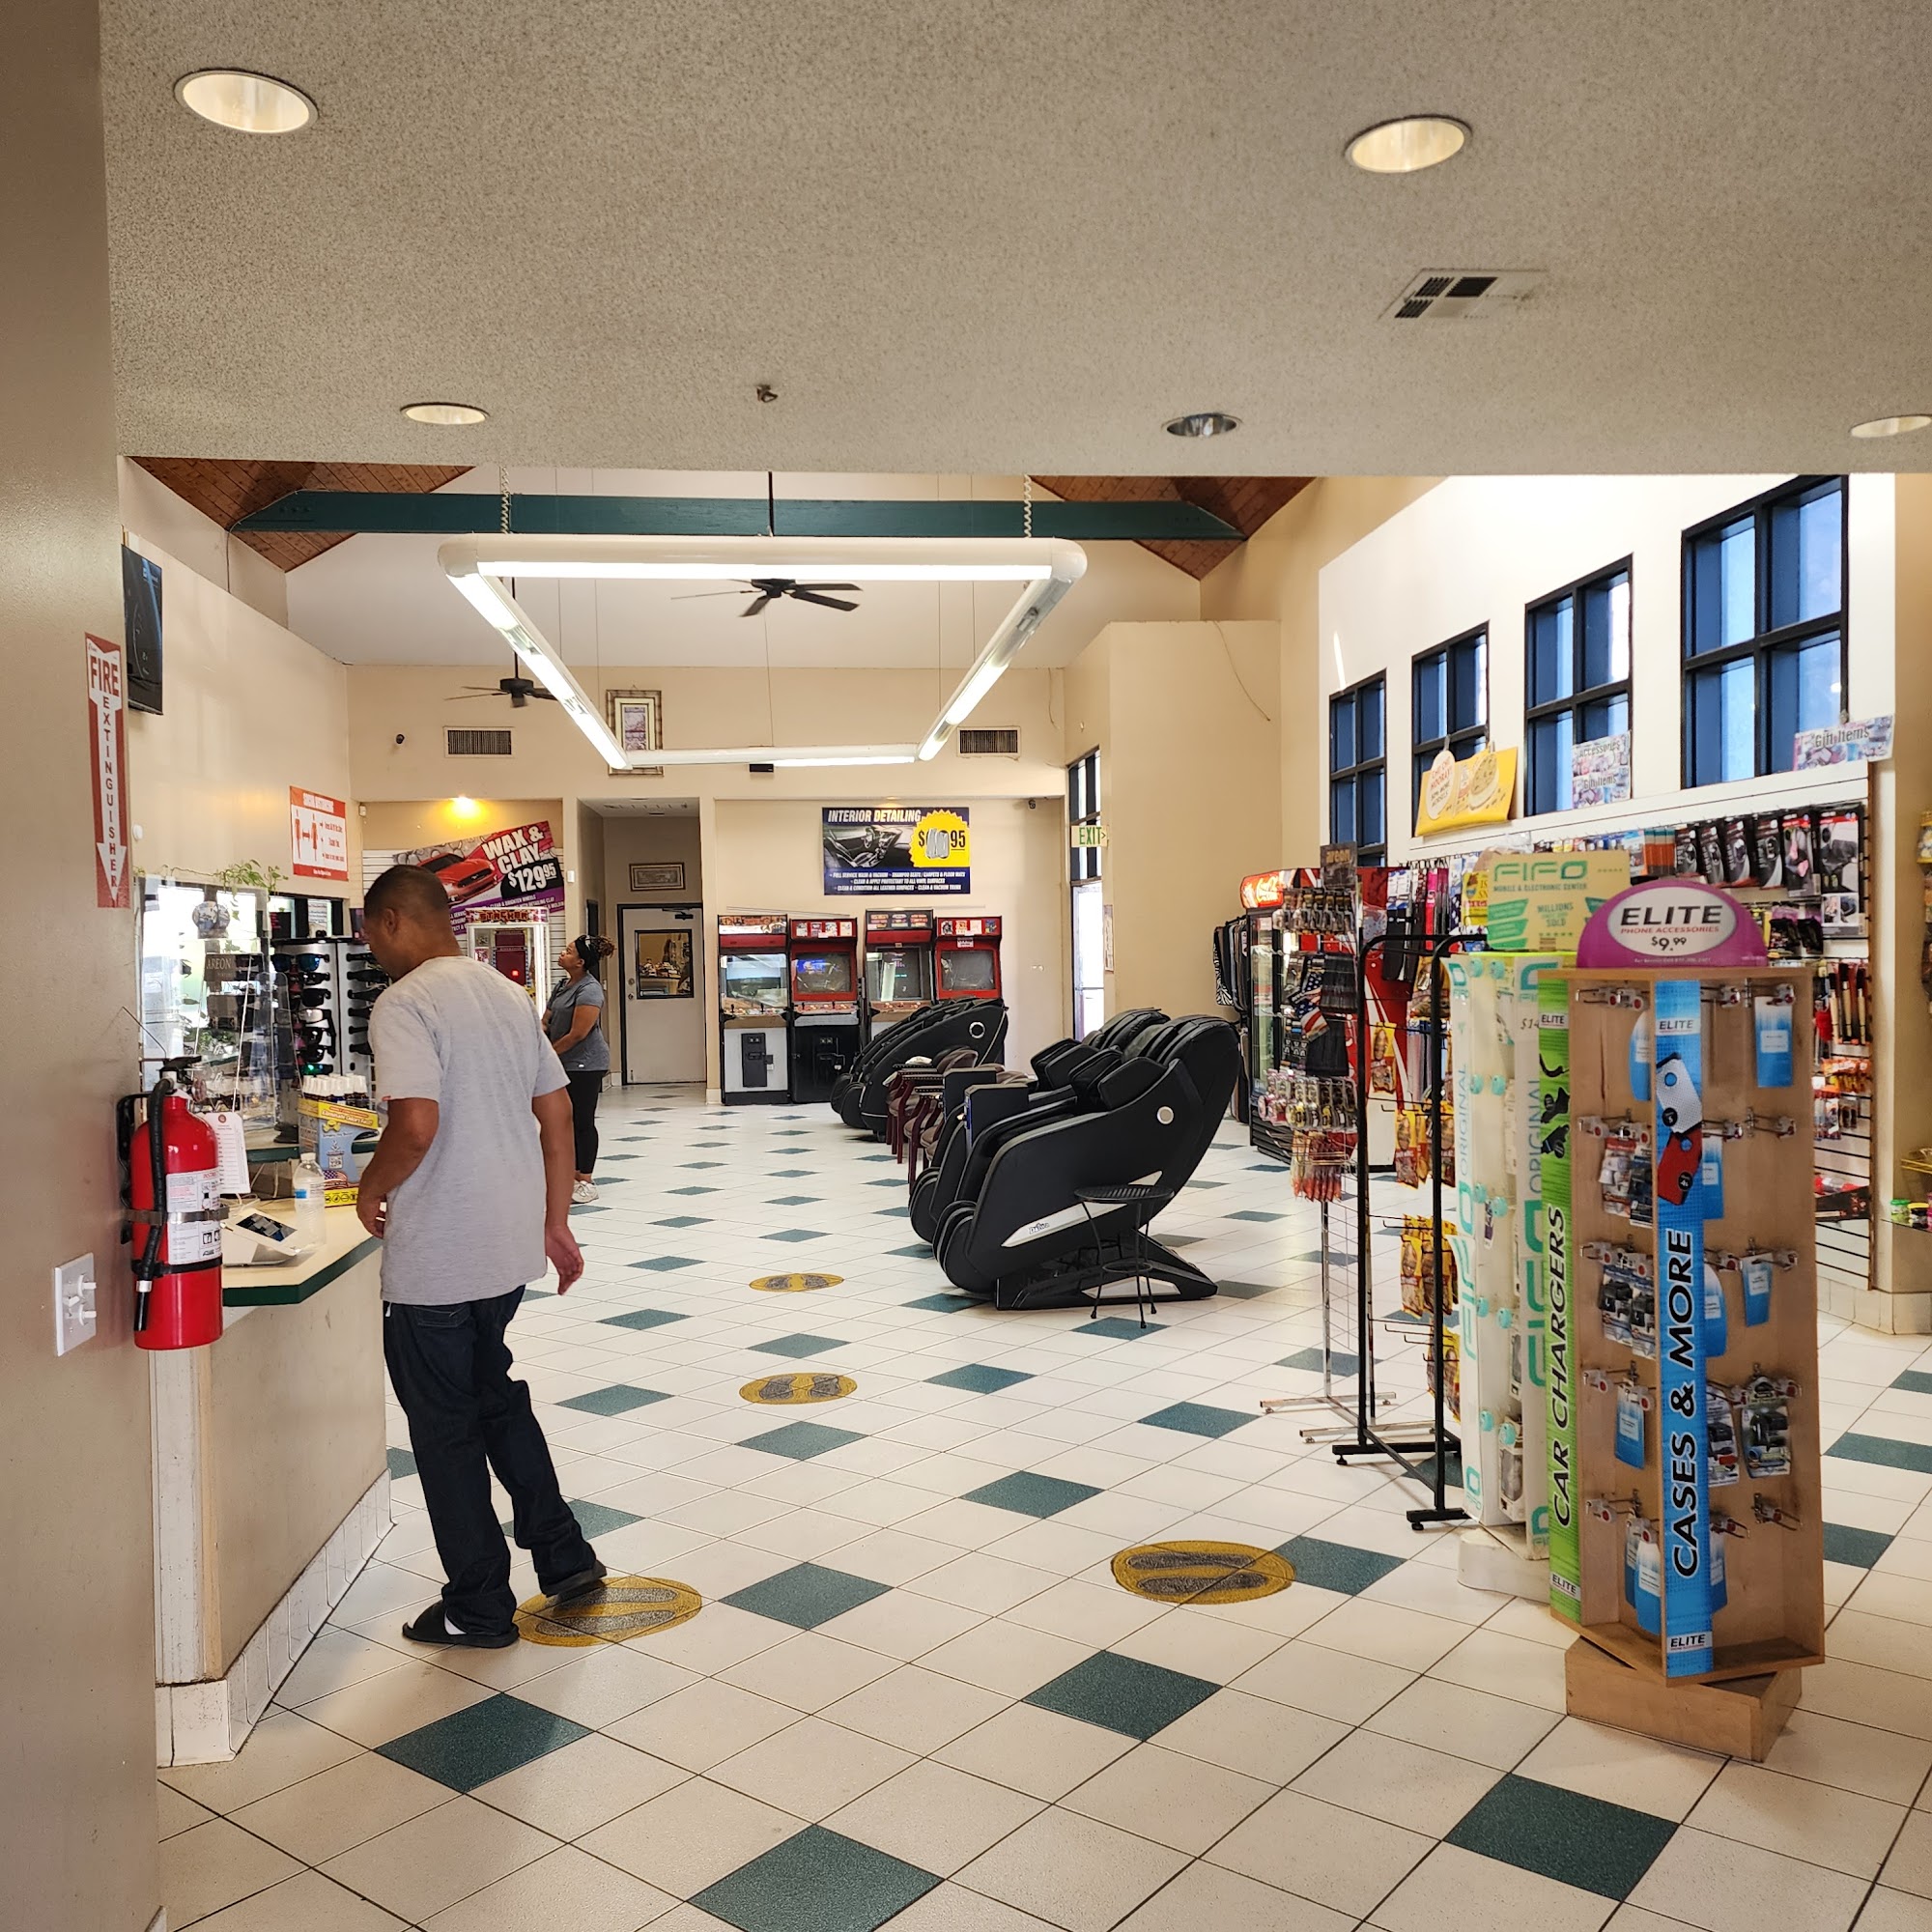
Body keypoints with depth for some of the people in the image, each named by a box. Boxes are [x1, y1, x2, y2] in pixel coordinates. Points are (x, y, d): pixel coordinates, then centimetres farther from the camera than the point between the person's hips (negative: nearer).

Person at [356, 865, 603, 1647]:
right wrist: (556, 1222, 16)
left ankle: (479, 1609, 20)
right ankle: (564, 1558, 29)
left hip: (435, 1259, -8)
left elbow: (416, 1123, -28)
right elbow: (556, 1113, 11)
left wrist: (372, 1190, -9)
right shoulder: (508, 994, 9)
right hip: (510, 1246, 8)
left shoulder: (403, 1004, -16)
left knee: (446, 1427, 7)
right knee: (493, 1393, 24)